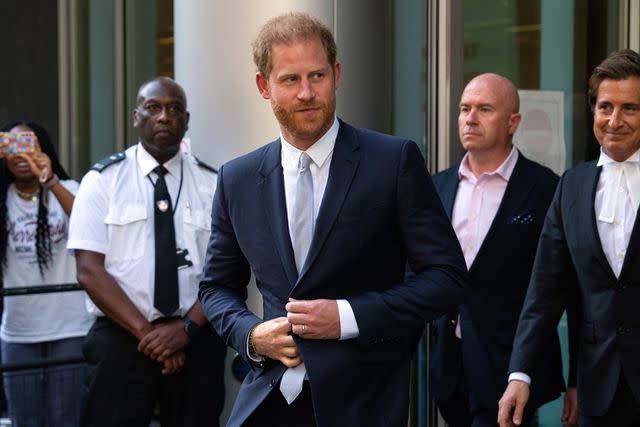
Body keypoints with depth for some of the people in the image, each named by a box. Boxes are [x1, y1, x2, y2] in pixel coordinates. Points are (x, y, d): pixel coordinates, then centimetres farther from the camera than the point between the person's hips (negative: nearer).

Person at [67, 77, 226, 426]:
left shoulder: (211, 183, 6)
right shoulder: (102, 180, 1)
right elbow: (90, 270, -6)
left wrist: (187, 327, -14)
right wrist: (145, 331, -13)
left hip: (197, 339, 2)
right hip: (121, 337, -1)